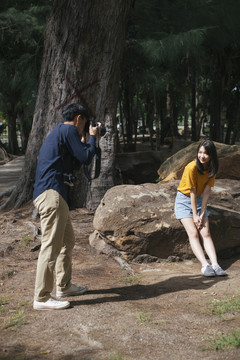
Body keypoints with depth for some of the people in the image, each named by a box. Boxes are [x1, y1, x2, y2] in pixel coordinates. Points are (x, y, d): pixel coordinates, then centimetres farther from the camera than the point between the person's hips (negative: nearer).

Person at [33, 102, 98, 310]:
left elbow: (77, 159, 27)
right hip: (52, 194, -11)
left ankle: (64, 286, 30)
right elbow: (86, 158, -9)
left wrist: (86, 140, 22)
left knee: (67, 241, 20)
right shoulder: (68, 130, -6)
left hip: (54, 195, 11)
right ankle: (42, 298, -5)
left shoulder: (59, 132, 24)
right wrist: (92, 137, 7)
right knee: (51, 246, -9)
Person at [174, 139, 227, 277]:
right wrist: (195, 215, -16)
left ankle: (215, 264, -22)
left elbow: (206, 192, -9)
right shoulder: (192, 167, -23)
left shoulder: (212, 169, -6)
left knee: (206, 233, -12)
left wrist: (202, 214, -14)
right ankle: (205, 265, -29)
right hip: (184, 200, -4)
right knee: (193, 233, -19)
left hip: (199, 200, 4)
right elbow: (192, 193, -19)